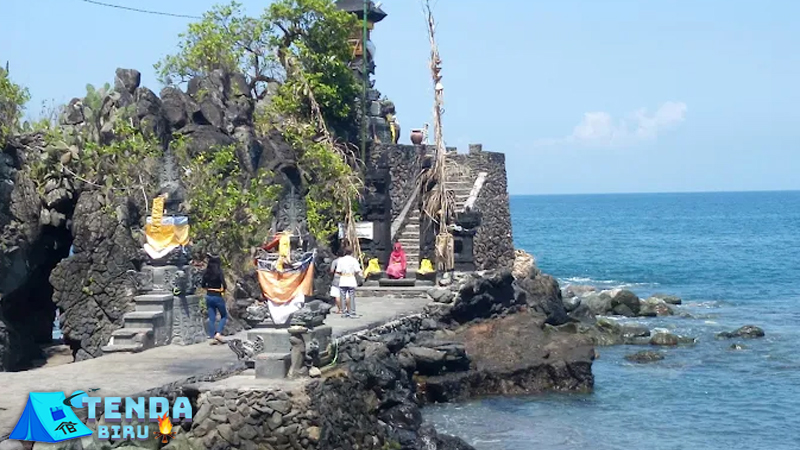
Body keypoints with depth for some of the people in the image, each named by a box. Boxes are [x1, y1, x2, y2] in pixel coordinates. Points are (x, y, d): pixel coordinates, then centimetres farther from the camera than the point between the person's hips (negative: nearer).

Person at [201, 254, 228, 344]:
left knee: (211, 318, 10)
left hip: (208, 296, 5)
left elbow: (203, 286, 9)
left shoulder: (206, 273, 2)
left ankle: (212, 337, 8)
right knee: (224, 316, 11)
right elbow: (224, 286, -17)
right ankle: (218, 333, -4)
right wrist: (223, 289, 3)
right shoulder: (219, 272, -14)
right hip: (217, 296, -5)